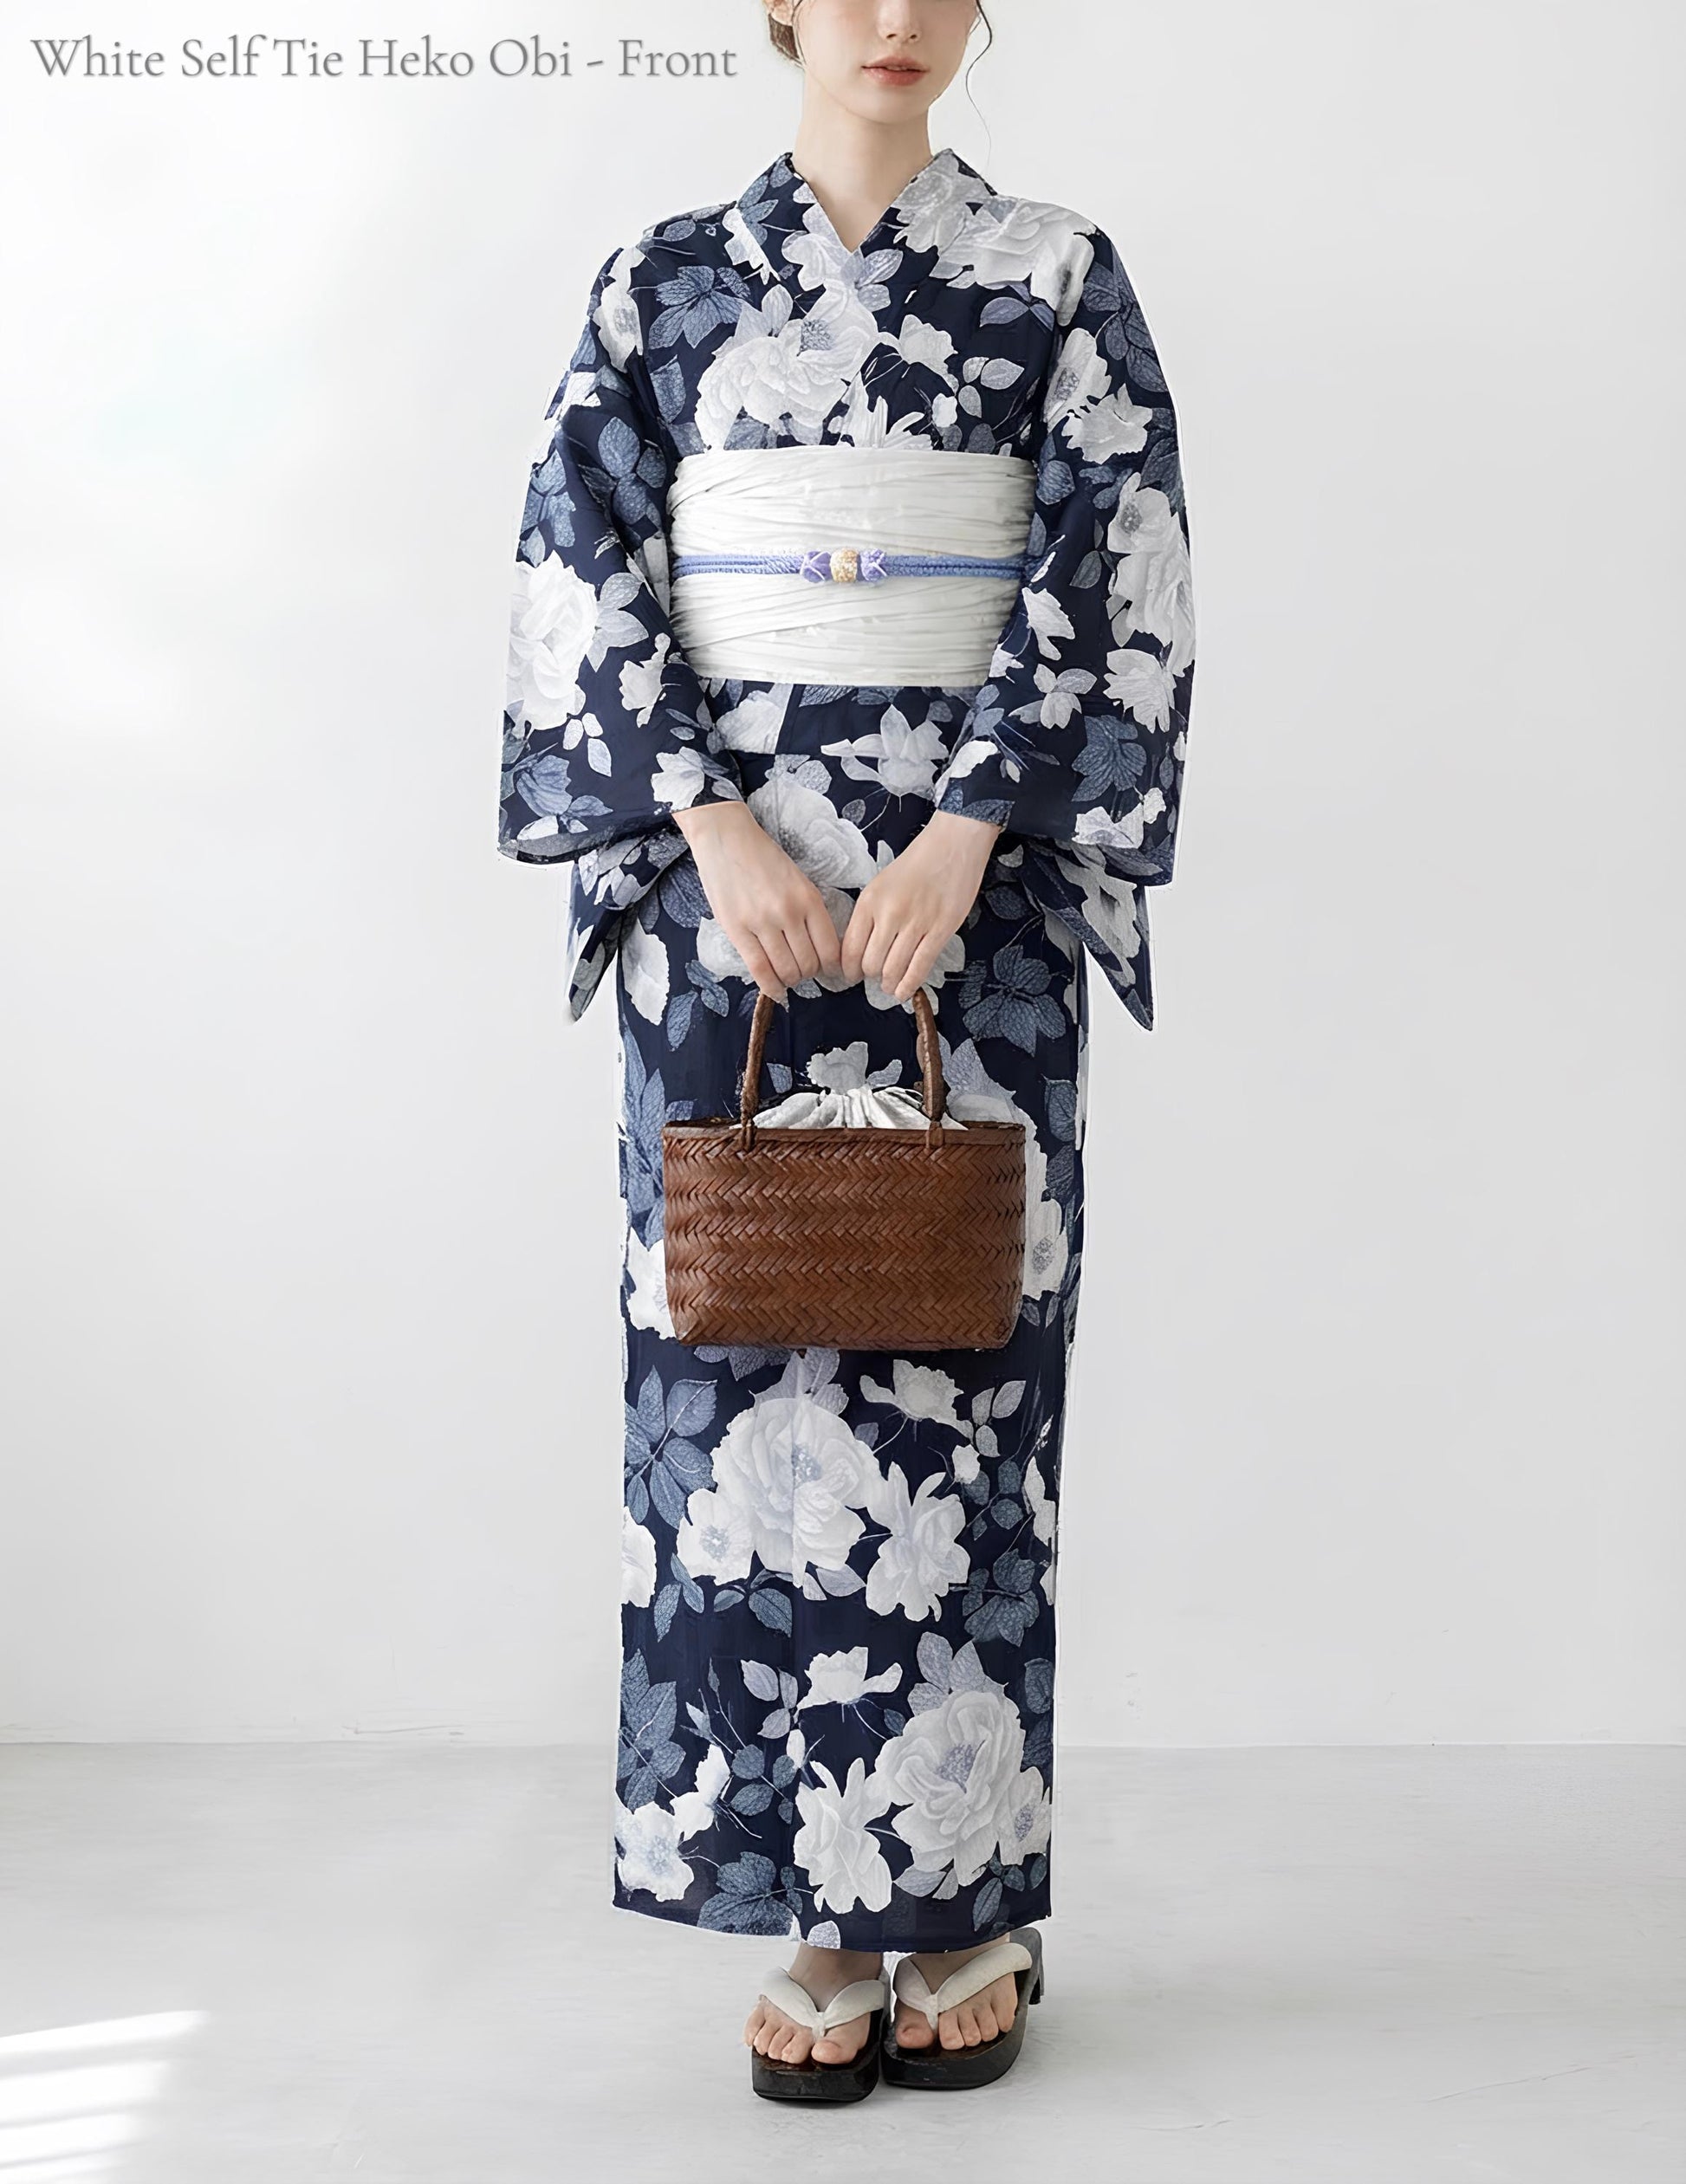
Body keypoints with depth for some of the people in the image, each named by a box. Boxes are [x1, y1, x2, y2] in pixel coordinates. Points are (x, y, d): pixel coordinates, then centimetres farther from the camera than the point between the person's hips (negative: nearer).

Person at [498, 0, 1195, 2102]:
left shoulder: (1062, 278, 6)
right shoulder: (667, 277, 9)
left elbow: (1108, 585, -3)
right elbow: (589, 575, 2)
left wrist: (962, 841, -14)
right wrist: (712, 827, -11)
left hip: (970, 884, -1)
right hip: (725, 878, 1)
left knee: (956, 1358, 0)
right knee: (744, 1360, 0)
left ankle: (967, 1908, 13)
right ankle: (822, 1912, 11)